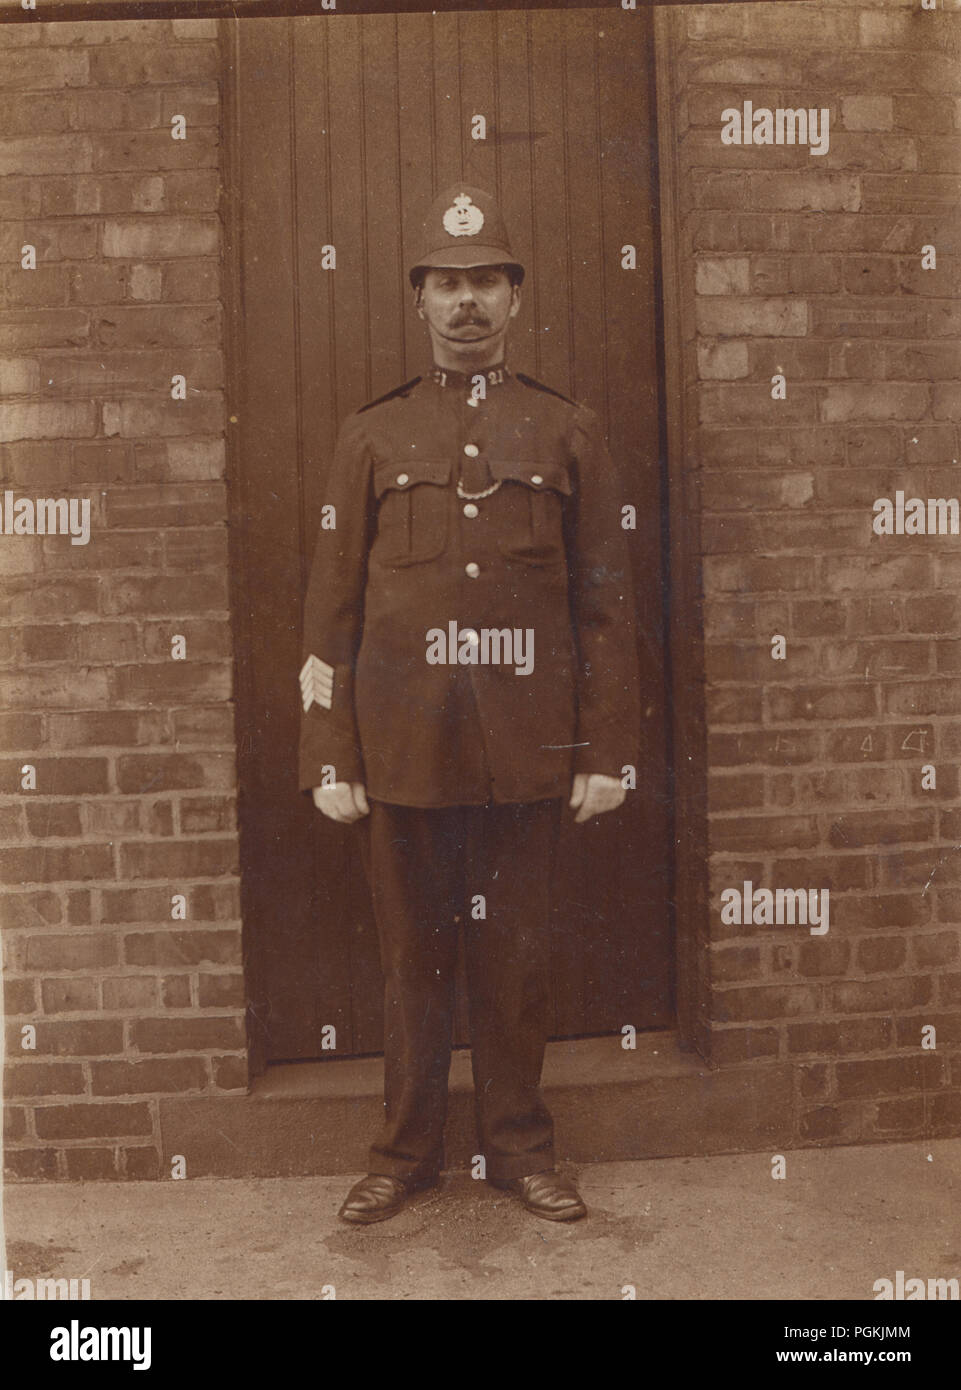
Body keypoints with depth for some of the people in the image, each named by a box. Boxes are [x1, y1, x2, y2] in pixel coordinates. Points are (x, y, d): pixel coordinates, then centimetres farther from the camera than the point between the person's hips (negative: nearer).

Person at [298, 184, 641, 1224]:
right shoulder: (371, 436, 6)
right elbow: (331, 609, 3)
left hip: (525, 752, 0)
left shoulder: (569, 433, 6)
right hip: (404, 750, 0)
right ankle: (407, 1154, 28)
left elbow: (606, 606, 4)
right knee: (412, 954, 11)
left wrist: (605, 750, -1)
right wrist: (330, 759, -2)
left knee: (515, 955, 11)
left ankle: (519, 1146, 29)